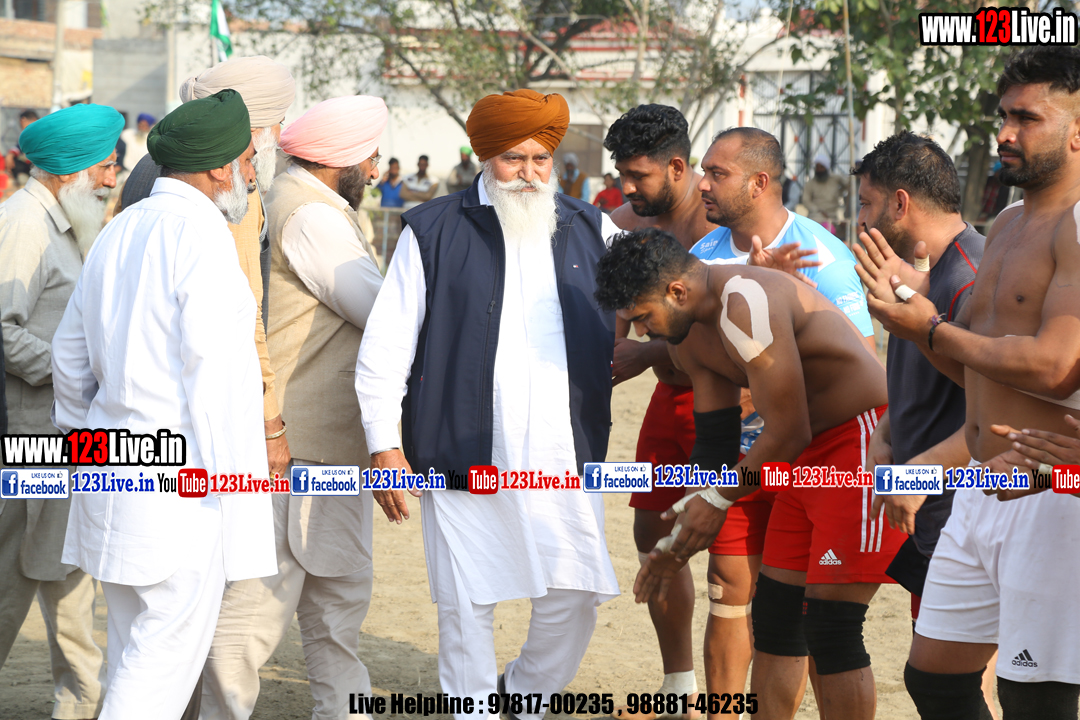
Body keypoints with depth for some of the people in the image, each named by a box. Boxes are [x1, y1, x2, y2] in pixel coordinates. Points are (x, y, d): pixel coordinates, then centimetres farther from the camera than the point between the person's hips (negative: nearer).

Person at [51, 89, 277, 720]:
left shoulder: (120, 231, 14)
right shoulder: (201, 232, -13)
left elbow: (71, 350, 22)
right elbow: (214, 363, -18)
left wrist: (82, 434, 32)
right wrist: (230, 473, -13)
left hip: (115, 464, 9)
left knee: (134, 647, 15)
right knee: (171, 643, -5)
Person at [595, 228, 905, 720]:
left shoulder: (747, 303, -24)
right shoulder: (686, 334, 7)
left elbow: (787, 433, -22)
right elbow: (716, 443, 15)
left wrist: (718, 499, -9)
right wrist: (682, 539, 13)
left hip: (864, 440, -10)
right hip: (811, 455, 10)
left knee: (831, 626, -11)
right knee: (774, 614, 11)